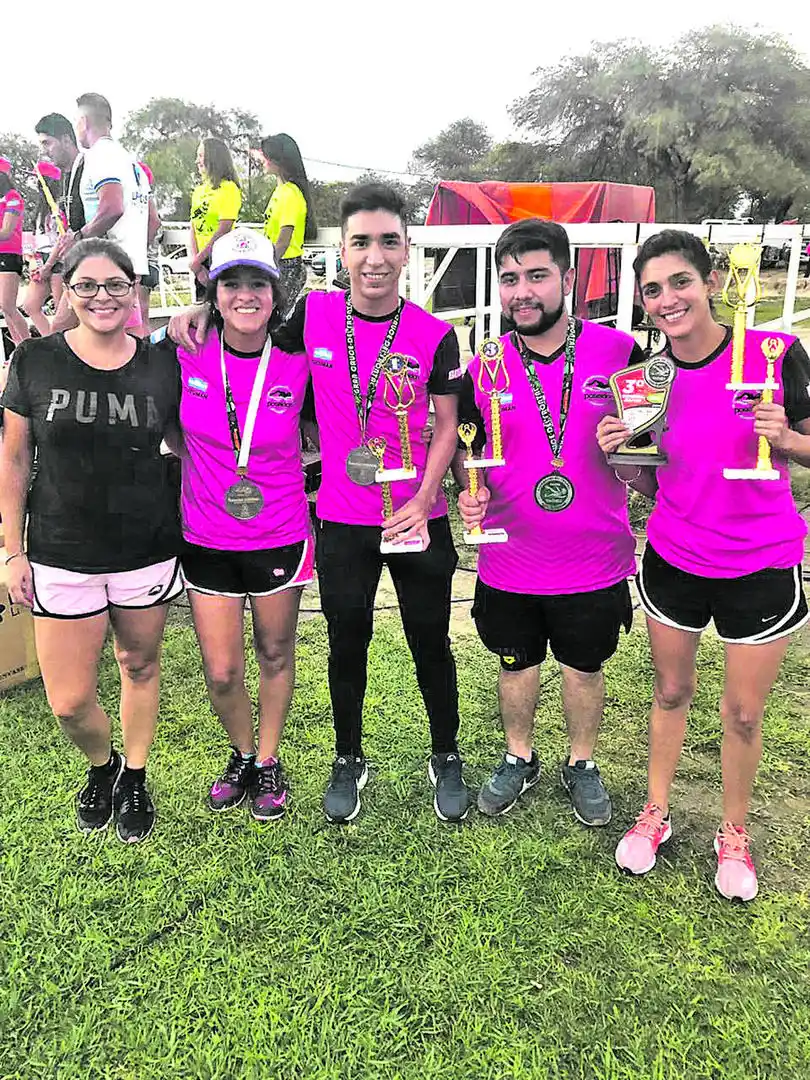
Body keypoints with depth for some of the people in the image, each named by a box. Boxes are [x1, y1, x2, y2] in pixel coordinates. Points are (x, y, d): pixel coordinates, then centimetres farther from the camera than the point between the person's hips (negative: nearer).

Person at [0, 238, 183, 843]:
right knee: (70, 702, 2)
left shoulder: (161, 367, -2)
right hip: (62, 556, 0)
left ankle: (135, 780, 39)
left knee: (140, 665, 16)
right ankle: (101, 765, 36)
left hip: (148, 552, 1)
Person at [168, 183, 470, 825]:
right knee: (347, 645, 14)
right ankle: (349, 760, 36)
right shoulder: (312, 315, -5)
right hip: (342, 519, 1)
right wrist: (202, 311, -6)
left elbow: (448, 425, -3)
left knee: (431, 644, 13)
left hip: (418, 518, -1)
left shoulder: (435, 335, -7)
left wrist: (423, 498, -14)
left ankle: (447, 758, 35)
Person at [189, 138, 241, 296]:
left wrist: (197, 260, -14)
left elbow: (223, 230, -15)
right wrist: (195, 258, -5)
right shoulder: (199, 190, 14)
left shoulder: (229, 188, -7)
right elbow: (194, 228, 11)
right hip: (202, 261, 7)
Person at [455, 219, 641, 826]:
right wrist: (470, 492, -16)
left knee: (585, 666, 18)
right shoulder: (482, 369, -5)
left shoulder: (619, 352, -8)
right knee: (516, 662, 19)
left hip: (594, 559, -1)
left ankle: (582, 764, 43)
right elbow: (465, 454, 6)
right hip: (510, 561, 1)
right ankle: (519, 759, 45)